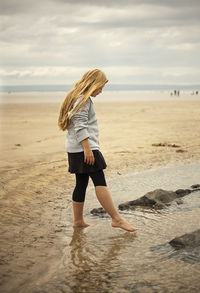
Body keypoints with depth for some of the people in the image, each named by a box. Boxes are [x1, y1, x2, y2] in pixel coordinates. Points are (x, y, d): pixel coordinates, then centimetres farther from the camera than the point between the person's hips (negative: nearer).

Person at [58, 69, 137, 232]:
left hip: (76, 150, 11)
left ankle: (78, 220, 19)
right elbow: (80, 126, -20)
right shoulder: (83, 99, -11)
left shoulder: (78, 97, 21)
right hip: (84, 148, -11)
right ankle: (116, 219, -13)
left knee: (81, 184, 13)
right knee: (100, 182, -12)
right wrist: (87, 149, -23)